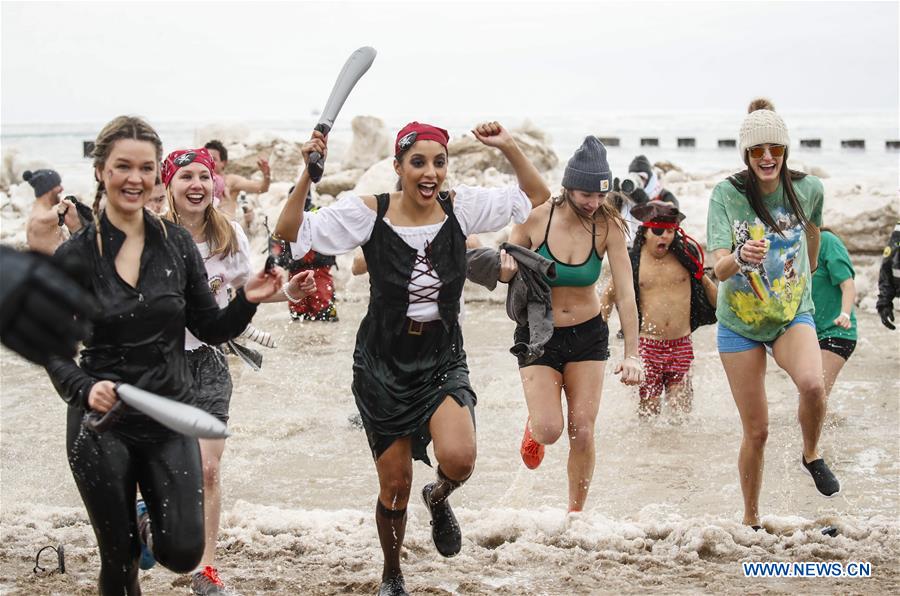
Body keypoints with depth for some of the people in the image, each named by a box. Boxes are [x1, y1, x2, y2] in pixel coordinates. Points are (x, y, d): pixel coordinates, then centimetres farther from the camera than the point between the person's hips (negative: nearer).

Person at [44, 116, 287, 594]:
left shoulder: (176, 243, 0)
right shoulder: (75, 256, -8)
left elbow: (211, 329, 4)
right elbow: (56, 354, -5)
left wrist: (247, 300, -15)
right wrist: (85, 389, -24)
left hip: (171, 416, 2)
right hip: (103, 423, -2)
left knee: (183, 553, -5)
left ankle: (150, 526, 28)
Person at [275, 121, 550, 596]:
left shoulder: (461, 208, -6)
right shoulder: (369, 213, -12)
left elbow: (537, 198, 0)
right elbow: (290, 235, -13)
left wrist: (508, 147, -14)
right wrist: (307, 177, -24)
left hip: (443, 359, 1)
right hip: (383, 361, -1)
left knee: (459, 459, -26)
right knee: (394, 486, 8)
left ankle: (439, 499, 13)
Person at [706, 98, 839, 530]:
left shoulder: (808, 189, -7)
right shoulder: (726, 194, -14)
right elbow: (719, 270, -21)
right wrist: (740, 256, -43)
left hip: (793, 315, 0)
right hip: (740, 323, 0)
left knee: (812, 383, -32)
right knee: (756, 430, 2)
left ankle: (812, 455, -1)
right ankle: (751, 519, 23)